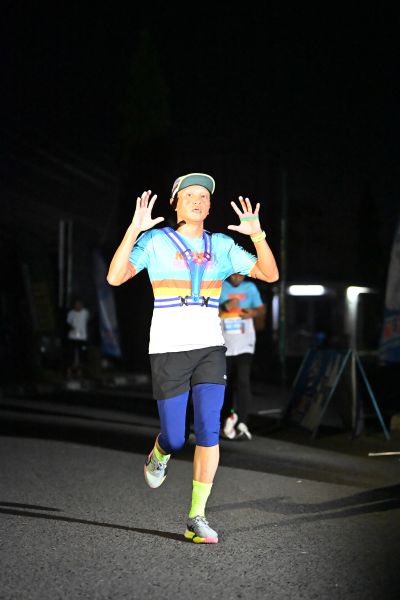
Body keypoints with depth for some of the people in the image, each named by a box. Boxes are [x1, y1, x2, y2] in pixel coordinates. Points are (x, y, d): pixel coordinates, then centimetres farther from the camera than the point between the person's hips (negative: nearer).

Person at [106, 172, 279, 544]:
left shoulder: (222, 245, 9)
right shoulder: (155, 241, -2)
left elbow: (270, 275, 4)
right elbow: (115, 278, -14)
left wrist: (257, 234, -11)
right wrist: (134, 230, -25)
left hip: (209, 350, 3)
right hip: (168, 352, -3)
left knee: (209, 431, -12)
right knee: (175, 440, -1)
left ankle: (197, 519, -4)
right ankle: (159, 455, 38)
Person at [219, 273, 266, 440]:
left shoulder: (250, 287, 8)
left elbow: (262, 310, 16)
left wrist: (253, 313, -7)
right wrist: (224, 307, -20)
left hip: (245, 343, 0)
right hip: (224, 343, 0)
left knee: (243, 381, -15)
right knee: (226, 384, 8)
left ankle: (241, 423, -18)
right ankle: (226, 419, 26)